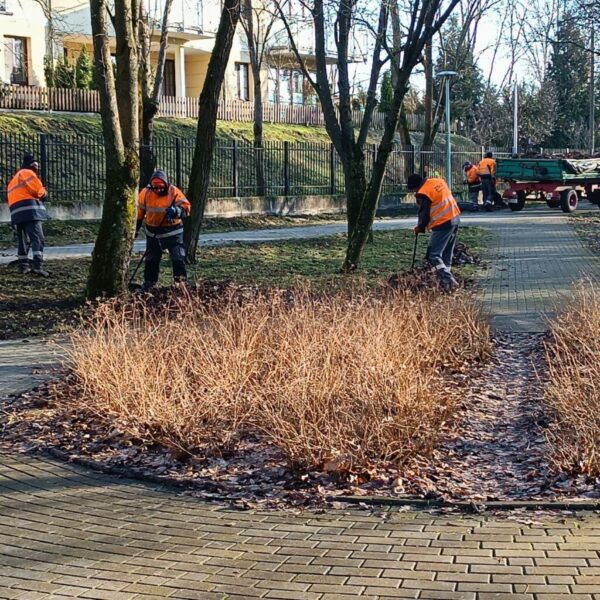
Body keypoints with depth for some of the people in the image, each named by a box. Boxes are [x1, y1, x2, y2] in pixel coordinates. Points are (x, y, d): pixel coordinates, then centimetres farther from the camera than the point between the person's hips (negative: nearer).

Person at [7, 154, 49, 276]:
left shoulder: (14, 179, 31)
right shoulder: (27, 173, 2)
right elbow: (38, 190, -8)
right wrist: (44, 194, 13)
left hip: (17, 213, 9)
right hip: (29, 209, -9)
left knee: (23, 240, 15)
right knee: (37, 238, -15)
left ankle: (23, 266, 17)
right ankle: (38, 266, -27)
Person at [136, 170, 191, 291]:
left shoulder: (174, 192, -13)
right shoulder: (145, 193, -5)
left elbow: (186, 208, -15)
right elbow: (139, 212, 7)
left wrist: (176, 211, -36)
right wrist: (135, 229, 12)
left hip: (172, 231, -3)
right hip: (153, 233, 3)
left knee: (178, 258, -5)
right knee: (151, 260, 11)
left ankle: (181, 282, 4)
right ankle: (149, 283, 23)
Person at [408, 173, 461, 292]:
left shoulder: (423, 194, -14)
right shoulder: (438, 181, 10)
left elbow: (424, 214, -7)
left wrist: (420, 227, 11)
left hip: (443, 224, -9)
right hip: (455, 218, 9)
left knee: (434, 255, -6)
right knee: (447, 253, 17)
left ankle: (448, 281, -18)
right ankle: (447, 275, 22)